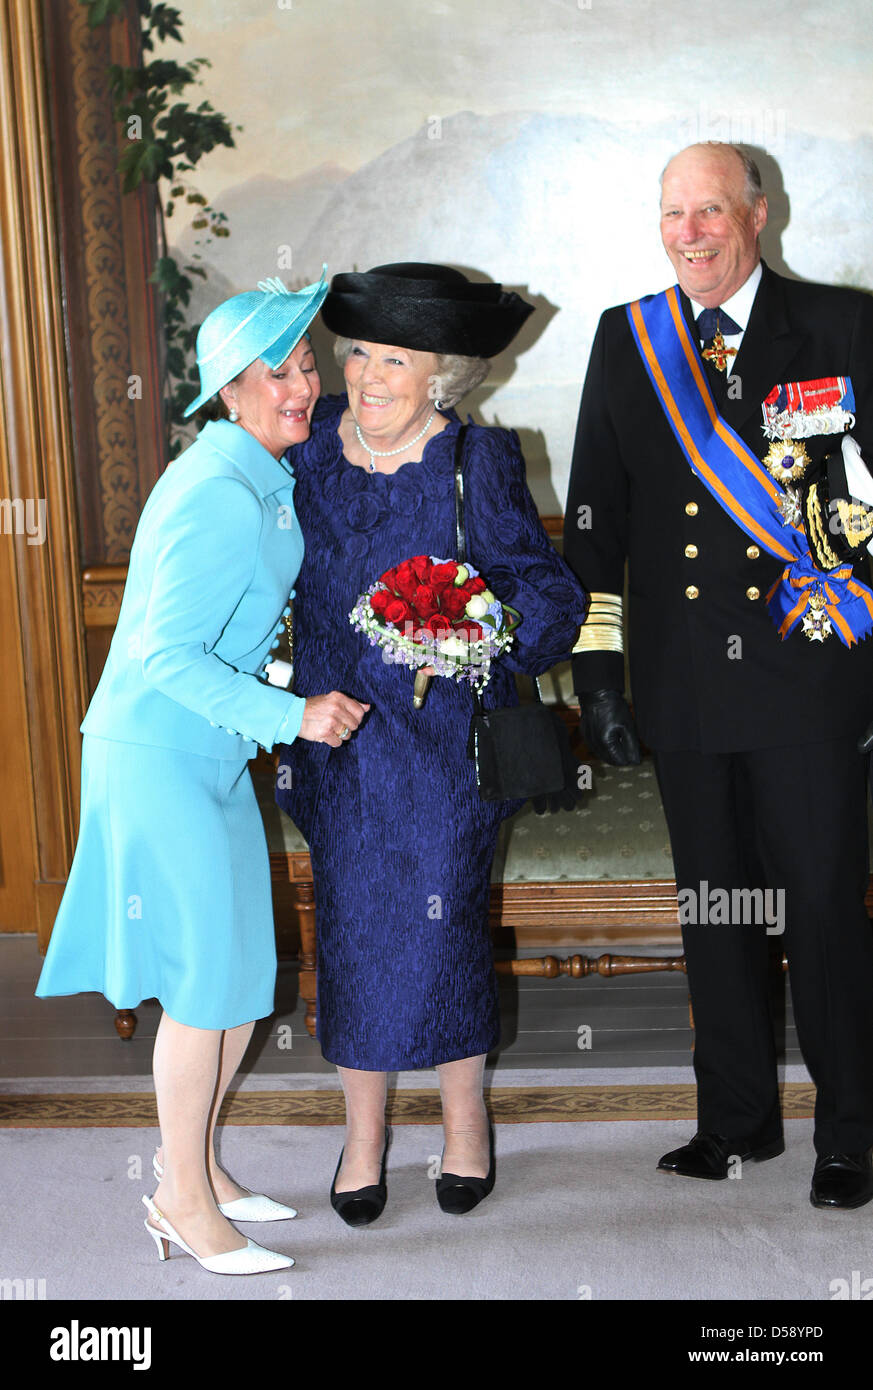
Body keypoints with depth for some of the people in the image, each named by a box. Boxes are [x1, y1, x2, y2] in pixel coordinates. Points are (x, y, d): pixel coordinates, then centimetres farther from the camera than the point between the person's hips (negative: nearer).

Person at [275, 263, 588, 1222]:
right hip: (337, 738, 3)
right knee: (350, 927, 8)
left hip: (446, 737, -3)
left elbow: (548, 592, -7)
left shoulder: (478, 461, -10)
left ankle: (465, 1120, 28)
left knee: (443, 921, 4)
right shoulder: (313, 444, 0)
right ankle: (364, 1132, 26)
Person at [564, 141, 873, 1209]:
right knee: (712, 906, 12)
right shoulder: (626, 339, 9)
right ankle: (738, 1119, 28)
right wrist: (596, 662, 6)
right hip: (685, 675, 3)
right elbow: (596, 509, 10)